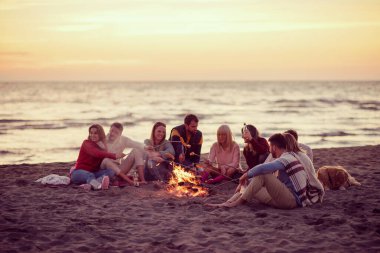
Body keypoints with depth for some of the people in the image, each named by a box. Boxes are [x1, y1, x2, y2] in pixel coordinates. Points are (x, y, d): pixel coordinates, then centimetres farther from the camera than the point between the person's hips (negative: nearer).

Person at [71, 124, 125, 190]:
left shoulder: (103, 146, 11)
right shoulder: (86, 143, -7)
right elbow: (96, 153, -28)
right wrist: (114, 155, -37)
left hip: (94, 173, 5)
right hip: (80, 172, -5)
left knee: (111, 171, -20)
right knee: (89, 175, -37)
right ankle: (98, 185, -74)